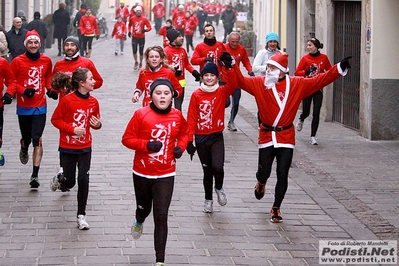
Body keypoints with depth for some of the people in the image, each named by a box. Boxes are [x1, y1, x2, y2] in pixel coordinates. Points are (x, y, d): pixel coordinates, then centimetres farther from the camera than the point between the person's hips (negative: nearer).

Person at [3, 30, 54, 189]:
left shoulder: (46, 61, 2)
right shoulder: (18, 61, -6)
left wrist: (50, 89, 3)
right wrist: (23, 91, -18)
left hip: (40, 107, 0)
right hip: (23, 107, 0)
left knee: (37, 140, -11)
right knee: (26, 138, 13)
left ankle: (35, 175, -11)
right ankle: (24, 150, 52)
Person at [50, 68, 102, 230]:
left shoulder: (93, 102, -1)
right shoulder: (67, 100, -15)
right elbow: (55, 119, -8)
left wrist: (97, 124, -11)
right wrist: (72, 129, -18)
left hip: (85, 148, 3)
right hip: (67, 148, -3)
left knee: (83, 180, -5)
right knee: (70, 182, 5)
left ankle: (81, 216, 5)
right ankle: (59, 180, 43)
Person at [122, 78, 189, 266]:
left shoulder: (177, 116, -2)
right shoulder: (141, 114, -11)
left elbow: (184, 133, 18)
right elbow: (127, 139, -9)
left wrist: (180, 146, -2)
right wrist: (147, 145, -23)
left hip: (165, 175, 1)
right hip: (142, 174, 0)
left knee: (161, 216, -6)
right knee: (144, 207, 19)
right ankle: (139, 222, 59)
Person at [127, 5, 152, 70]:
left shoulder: (144, 19, -8)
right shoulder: (132, 18, -2)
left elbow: (149, 27, -7)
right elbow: (130, 25, 17)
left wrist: (145, 30, -27)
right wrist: (129, 31, 3)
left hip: (142, 37, -1)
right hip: (134, 37, 1)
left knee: (141, 52, 8)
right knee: (134, 51, -6)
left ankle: (140, 64, 29)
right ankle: (136, 62, 19)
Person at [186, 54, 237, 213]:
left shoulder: (222, 92, -2)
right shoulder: (196, 95, -4)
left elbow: (233, 84, -23)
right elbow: (191, 119, -3)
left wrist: (228, 67, -35)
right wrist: (189, 140, -6)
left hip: (217, 137, -1)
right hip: (201, 138, 1)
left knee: (217, 167, -19)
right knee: (207, 170, 10)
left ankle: (219, 188, 12)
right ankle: (208, 199, 29)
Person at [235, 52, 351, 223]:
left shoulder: (297, 84, -3)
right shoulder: (259, 83, -3)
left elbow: (319, 81, -5)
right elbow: (241, 81, -10)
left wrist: (339, 69, -15)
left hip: (286, 137, 0)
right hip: (266, 136, 0)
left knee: (282, 175, 0)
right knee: (264, 172, 3)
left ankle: (276, 209, 17)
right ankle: (261, 183, 42)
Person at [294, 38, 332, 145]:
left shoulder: (324, 58, 0)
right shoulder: (305, 58, -4)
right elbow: (296, 73, -5)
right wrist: (307, 72, -21)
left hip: (318, 89, 1)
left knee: (316, 113, -4)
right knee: (306, 112, 3)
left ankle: (313, 136, 4)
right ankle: (301, 120, 40)